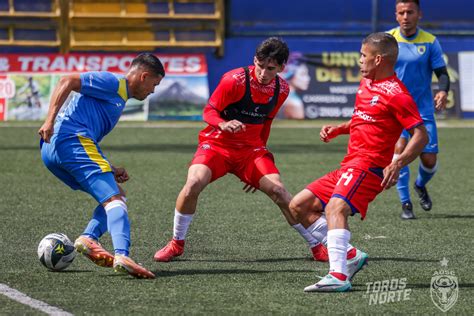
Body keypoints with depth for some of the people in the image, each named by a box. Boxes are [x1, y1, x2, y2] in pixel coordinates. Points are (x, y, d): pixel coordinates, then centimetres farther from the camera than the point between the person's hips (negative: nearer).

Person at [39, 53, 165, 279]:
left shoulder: (120, 96, 31)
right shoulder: (113, 83, 1)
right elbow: (67, 82, -11)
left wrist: (109, 170, 18)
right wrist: (50, 121, -20)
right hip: (73, 140, -10)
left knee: (116, 195, 12)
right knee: (114, 199, -17)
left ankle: (88, 238, -11)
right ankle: (121, 255, -37)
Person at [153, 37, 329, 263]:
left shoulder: (281, 89, -1)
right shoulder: (234, 81, -18)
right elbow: (209, 111, -12)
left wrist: (259, 165, 21)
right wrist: (224, 124, -36)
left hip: (251, 149, 3)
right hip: (217, 143, -3)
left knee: (278, 191, -15)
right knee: (194, 183, -27)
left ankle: (316, 245, 0)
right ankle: (177, 244, -6)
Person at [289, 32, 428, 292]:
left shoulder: (396, 94, -12)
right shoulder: (366, 83, 16)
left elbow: (421, 136, -16)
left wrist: (397, 164, -29)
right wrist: (338, 129, 15)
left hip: (368, 166, -10)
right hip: (349, 166, 10)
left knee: (336, 207, -33)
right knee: (299, 206, 9)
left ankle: (339, 275, -46)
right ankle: (350, 256, 3)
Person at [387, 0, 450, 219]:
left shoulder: (430, 42, -1)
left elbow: (442, 72, -3)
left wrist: (443, 91, -23)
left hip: (423, 108, 1)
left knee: (429, 159, -1)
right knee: (400, 147, -24)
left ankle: (420, 185, 35)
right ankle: (405, 203, -14)